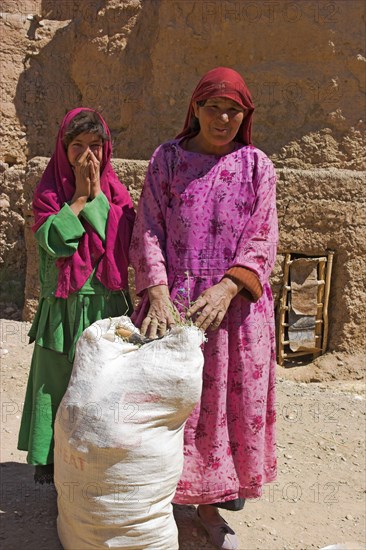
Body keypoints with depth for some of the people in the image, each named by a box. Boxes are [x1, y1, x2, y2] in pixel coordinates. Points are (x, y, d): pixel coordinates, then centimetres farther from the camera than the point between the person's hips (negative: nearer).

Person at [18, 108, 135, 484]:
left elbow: (125, 239, -11)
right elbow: (52, 241, -14)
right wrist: (79, 196, -13)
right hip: (63, 307, -1)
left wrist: (97, 195, -11)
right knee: (56, 381, 6)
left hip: (107, 302, 1)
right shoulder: (48, 191, 1)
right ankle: (51, 457, 24)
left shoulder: (114, 190, 5)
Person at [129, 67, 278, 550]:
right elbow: (147, 231, -3)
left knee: (228, 400, 9)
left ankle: (209, 502, 30)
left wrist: (226, 290, -19)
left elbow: (262, 240, -2)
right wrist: (158, 293, -19)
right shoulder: (167, 159, 3)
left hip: (234, 305, 1)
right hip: (171, 303, -1)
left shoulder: (257, 166, 5)